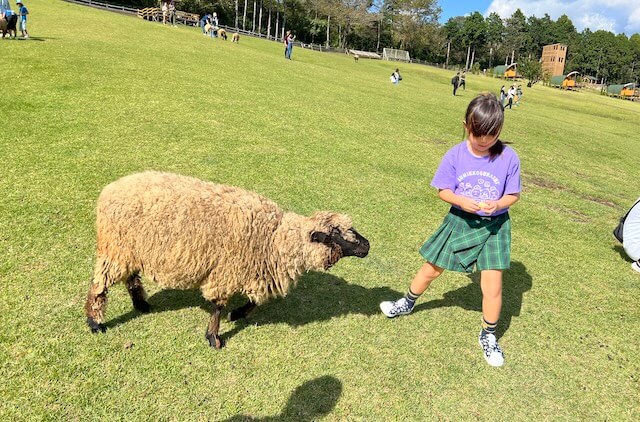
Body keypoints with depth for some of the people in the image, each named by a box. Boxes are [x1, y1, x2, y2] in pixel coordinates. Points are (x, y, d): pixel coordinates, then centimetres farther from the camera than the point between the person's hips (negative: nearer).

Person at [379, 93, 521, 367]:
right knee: (432, 268, 13)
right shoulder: (455, 155, -12)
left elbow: (513, 195, -4)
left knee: (492, 284, -1)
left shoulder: (509, 158, -12)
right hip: (460, 221, 1)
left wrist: (497, 205, -25)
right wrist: (462, 201, -25)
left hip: (494, 225, -1)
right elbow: (443, 191, -5)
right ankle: (408, 303, 41)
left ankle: (488, 336, 25)